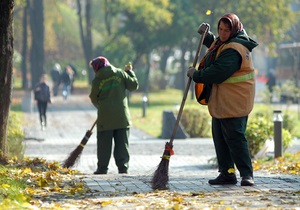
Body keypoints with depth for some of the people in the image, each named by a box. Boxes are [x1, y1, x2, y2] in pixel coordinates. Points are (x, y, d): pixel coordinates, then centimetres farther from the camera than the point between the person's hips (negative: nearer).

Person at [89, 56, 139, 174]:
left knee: (104, 144, 6)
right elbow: (134, 85, 6)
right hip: (122, 116, 2)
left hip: (105, 116, -2)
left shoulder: (97, 80, -2)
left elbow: (94, 99, 7)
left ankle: (102, 168, 6)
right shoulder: (120, 73, 2)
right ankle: (123, 167, 2)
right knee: (122, 143, 6)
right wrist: (130, 72, 20)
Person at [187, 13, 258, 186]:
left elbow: (217, 73, -26)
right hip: (220, 102, 11)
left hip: (233, 103, -11)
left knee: (235, 137, -11)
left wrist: (196, 75, -12)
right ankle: (227, 173, 18)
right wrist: (206, 35, 18)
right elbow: (215, 45, 37)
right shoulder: (225, 43, 12)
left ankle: (247, 174, -8)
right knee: (220, 137, 12)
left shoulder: (233, 50, -22)